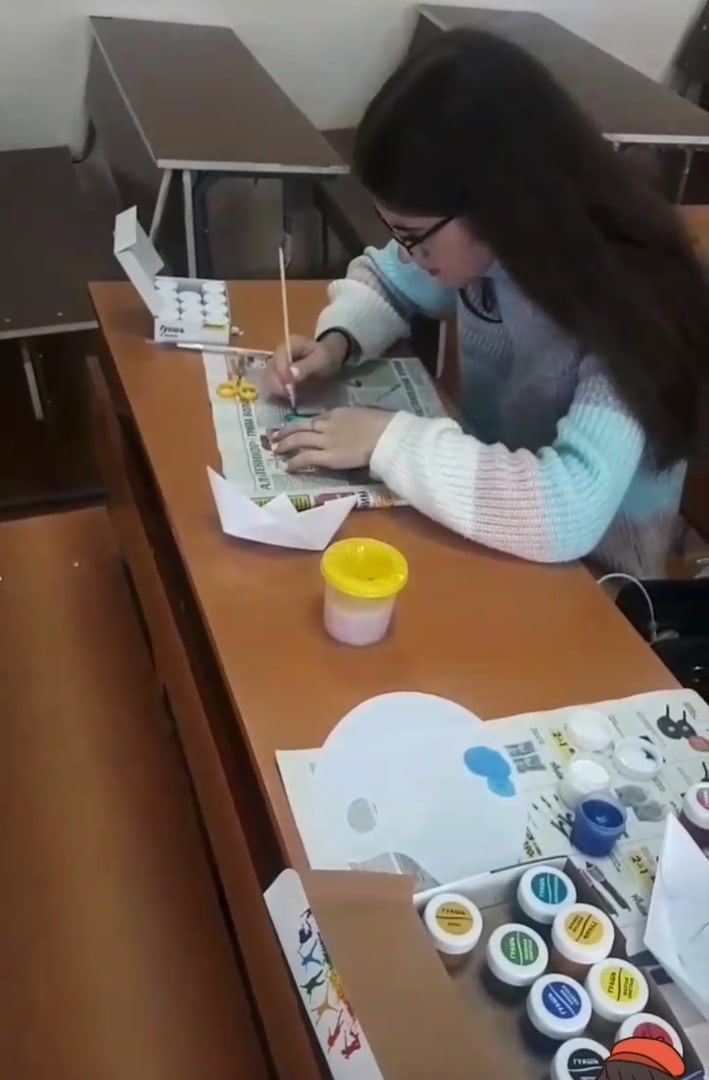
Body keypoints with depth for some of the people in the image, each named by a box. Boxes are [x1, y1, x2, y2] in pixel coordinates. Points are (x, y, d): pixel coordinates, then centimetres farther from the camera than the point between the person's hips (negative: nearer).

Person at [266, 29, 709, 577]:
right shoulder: (478, 238, -13)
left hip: (590, 580, -5)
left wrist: (387, 439, -34)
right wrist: (338, 341, -13)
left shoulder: (631, 304, -31)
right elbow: (385, 277, 8)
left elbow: (567, 514, -41)